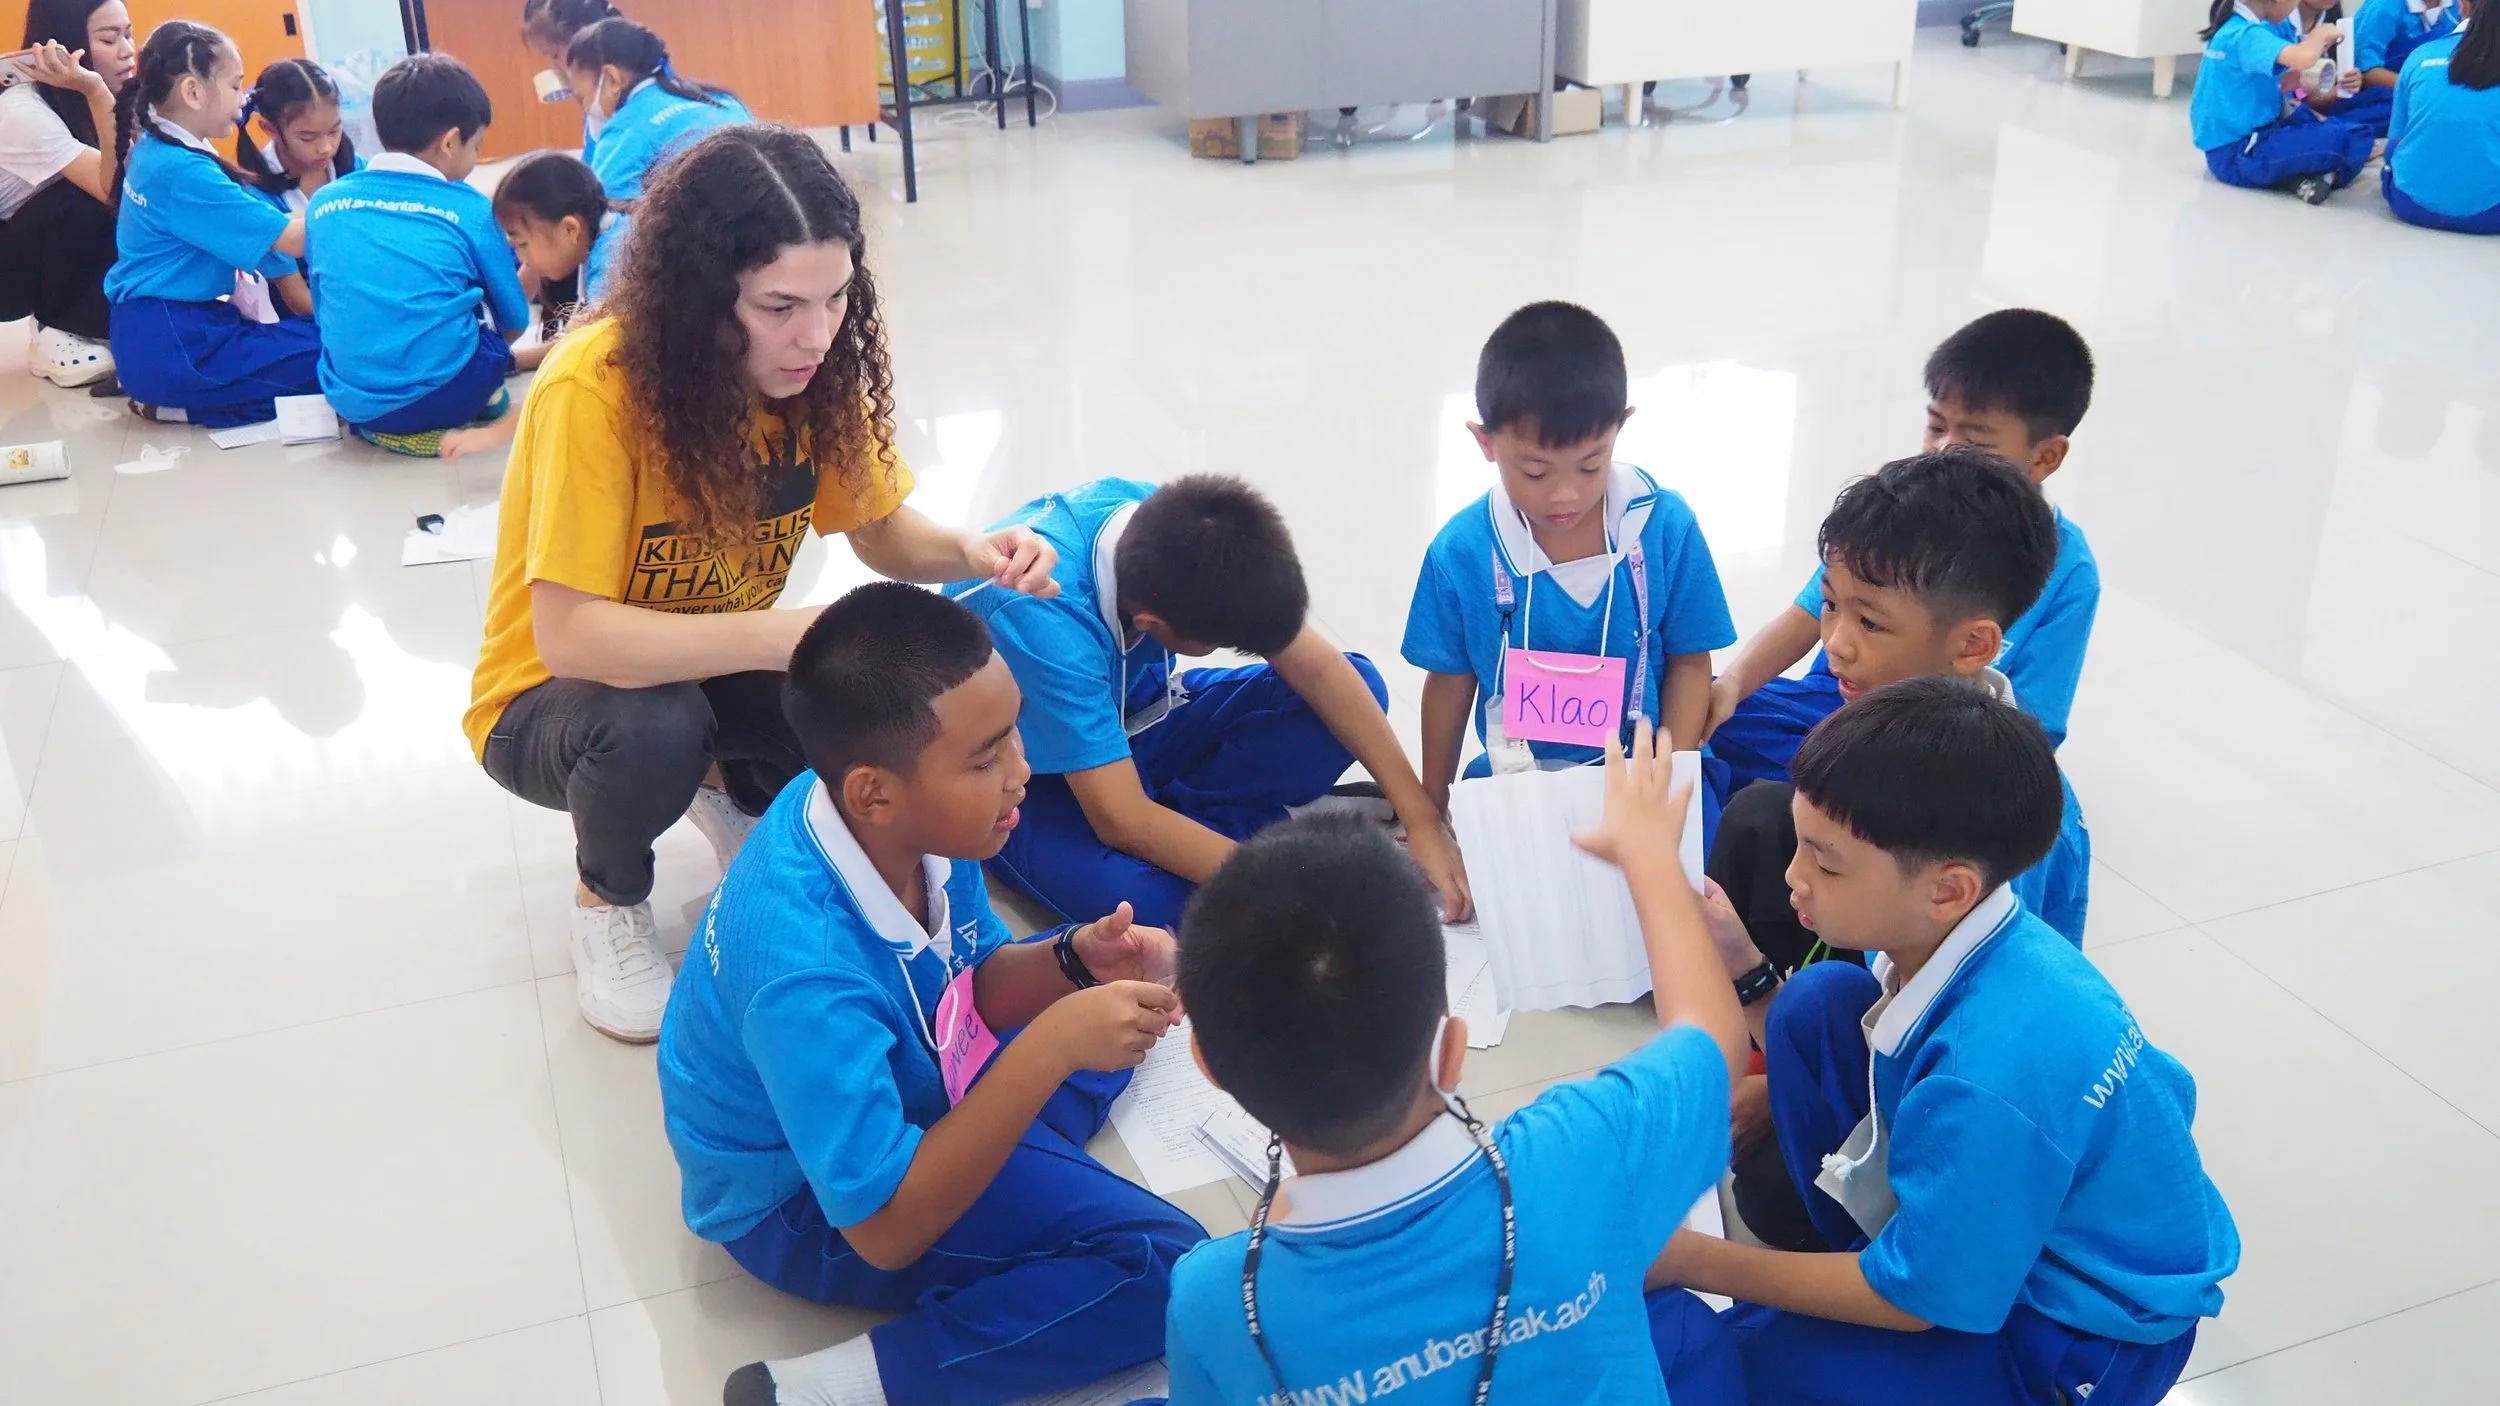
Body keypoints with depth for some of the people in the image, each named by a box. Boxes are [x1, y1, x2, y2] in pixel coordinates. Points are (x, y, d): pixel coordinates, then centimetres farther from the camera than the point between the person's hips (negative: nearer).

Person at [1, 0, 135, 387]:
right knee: (86, 200, -31)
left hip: (53, 263, 6)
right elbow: (118, 191, -39)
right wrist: (96, 91, -45)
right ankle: (57, 335, -13)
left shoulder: (99, 100, -6)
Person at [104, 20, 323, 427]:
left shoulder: (154, 150, 9)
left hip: (154, 333, 11)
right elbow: (289, 238, -22)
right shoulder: (182, 171, -21)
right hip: (169, 347, -11)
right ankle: (182, 403, -10)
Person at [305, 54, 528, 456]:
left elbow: (324, 311, 18)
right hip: (443, 394, -3)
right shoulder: (471, 209, -1)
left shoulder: (324, 202, 9)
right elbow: (514, 322, 10)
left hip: (349, 400, 3)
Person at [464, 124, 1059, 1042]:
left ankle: (740, 798, 13)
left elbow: (884, 534, -5)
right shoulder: (594, 389, -31)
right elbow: (568, 637, -35)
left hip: (715, 674, 5)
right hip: (551, 696, -4)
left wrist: (972, 553, -28)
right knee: (653, 728, -38)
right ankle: (608, 899, -1)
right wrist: (789, 634, -44)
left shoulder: (815, 369, -15)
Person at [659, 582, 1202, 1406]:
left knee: (1118, 995, 19)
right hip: (813, 1199, -8)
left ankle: (1032, 1177, 3)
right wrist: (1050, 1048, -39)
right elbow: (886, 1229, -34)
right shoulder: (807, 970, -40)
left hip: (900, 1096, 8)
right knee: (1163, 1270, -18)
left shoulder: (911, 825, -19)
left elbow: (977, 985, 1)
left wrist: (1076, 961, -20)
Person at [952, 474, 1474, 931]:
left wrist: (1422, 820, -20)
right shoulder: (1041, 618, -38)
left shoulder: (1174, 527, -21)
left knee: (1360, 682, -11)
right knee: (1151, 903, -39)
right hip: (1025, 774, -6)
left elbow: (1314, 666, -15)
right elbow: (1121, 820, -36)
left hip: (1127, 710, 7)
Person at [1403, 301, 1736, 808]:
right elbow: (1450, 683, 2)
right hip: (1513, 784, 0)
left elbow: (1689, 662, 0)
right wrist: (1431, 811, 11)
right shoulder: (1461, 551, -11)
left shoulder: (1666, 526, -11)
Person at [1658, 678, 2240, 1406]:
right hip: (1999, 1209, 8)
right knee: (1815, 1006, -6)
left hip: (2084, 1337, -8)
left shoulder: (1990, 1078, -37)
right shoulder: (1949, 936, -14)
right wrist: (1743, 971, -9)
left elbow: (1914, 1301, -21)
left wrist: (1695, 1261, -15)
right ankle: (1853, 1266, 7)